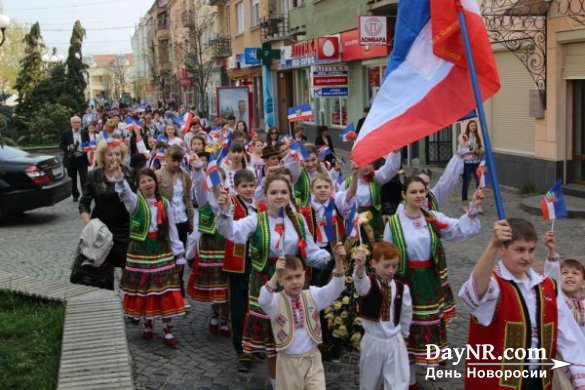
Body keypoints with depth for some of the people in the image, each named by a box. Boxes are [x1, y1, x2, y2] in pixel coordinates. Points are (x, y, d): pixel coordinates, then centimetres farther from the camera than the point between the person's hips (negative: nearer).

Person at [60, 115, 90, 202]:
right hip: (71, 159, 0)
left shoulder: (85, 133, 7)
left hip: (82, 159, 0)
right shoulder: (66, 134, 2)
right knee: (73, 179, 9)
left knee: (84, 179, -7)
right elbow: (61, 146, 1)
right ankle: (75, 196, 21)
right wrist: (68, 147, -18)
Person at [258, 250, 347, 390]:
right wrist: (275, 275, -45)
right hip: (288, 361, -2)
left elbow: (335, 288, -14)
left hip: (312, 359, 2)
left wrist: (339, 262, -31)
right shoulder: (277, 301, -12)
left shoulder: (312, 296, -3)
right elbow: (263, 300, -34)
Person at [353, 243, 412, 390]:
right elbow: (359, 280, -41)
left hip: (395, 341, 2)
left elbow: (406, 313, 10)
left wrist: (404, 334, 19)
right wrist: (360, 266, -63)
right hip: (373, 342, -2)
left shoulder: (402, 287, -4)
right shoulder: (369, 283, -16)